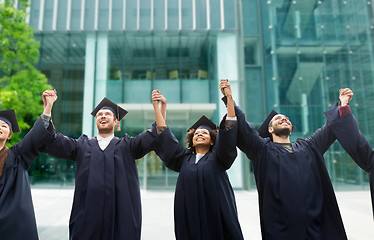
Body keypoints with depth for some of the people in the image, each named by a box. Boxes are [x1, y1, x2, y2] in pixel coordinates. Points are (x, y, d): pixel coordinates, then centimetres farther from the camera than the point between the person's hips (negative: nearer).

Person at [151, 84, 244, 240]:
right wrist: (156, 105, 5)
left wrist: (229, 97, -9)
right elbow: (164, 136, 10)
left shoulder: (217, 157, 9)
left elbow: (229, 129, -2)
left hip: (216, 215, -2)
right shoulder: (184, 158, 14)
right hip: (189, 218, 2)